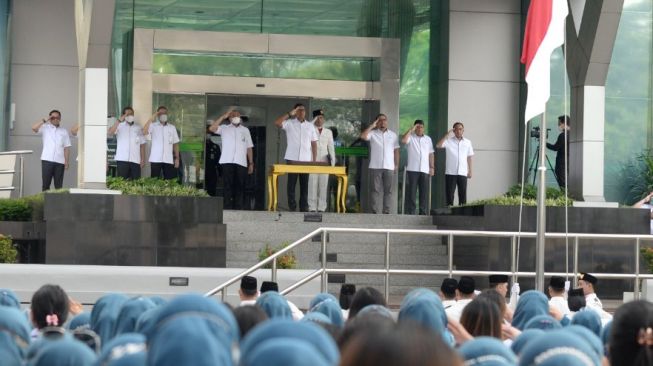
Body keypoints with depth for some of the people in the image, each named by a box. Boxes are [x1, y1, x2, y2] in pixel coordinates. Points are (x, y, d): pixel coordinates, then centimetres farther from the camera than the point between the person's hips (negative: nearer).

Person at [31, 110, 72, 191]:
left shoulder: (64, 132, 13)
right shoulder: (45, 129, 10)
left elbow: (66, 148, 9)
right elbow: (34, 128, -9)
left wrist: (66, 162, 1)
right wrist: (44, 120, -6)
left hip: (59, 161, 1)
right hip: (47, 160, -1)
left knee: (58, 185, 1)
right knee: (45, 184, -2)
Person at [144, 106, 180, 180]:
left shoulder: (172, 128, 13)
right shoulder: (153, 126, 3)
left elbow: (175, 144, 13)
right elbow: (144, 132, -16)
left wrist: (177, 158, 5)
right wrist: (151, 119, -17)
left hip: (168, 160, 2)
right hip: (155, 159, -2)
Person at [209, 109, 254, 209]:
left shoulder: (245, 130, 19)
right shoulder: (224, 128, 12)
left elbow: (249, 148, 17)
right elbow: (211, 128, -6)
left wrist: (251, 163, 10)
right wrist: (223, 116, -5)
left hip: (241, 163, 2)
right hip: (227, 162, -2)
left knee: (240, 186, -1)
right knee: (228, 186, -5)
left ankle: (238, 208, 1)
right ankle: (228, 208, -5)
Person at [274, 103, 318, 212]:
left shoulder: (310, 126, 12)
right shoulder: (289, 123, 3)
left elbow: (314, 144, 12)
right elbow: (276, 122, -15)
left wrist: (314, 160, 5)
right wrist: (289, 114, -12)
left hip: (306, 160, 2)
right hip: (292, 159, -2)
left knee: (304, 185, 2)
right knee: (291, 184, -2)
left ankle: (304, 208, 5)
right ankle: (292, 208, 2)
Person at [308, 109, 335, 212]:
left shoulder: (328, 132, 14)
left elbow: (331, 148, 13)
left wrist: (333, 161, 5)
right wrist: (313, 122, -14)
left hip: (324, 162, 2)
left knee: (323, 186, -1)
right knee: (312, 185, -6)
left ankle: (321, 208, 2)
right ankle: (312, 208, -6)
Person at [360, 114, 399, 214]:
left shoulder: (393, 135, 13)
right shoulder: (372, 133, 6)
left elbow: (396, 151, 12)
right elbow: (363, 136, -13)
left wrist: (397, 164, 7)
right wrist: (372, 126, -7)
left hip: (389, 167, 2)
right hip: (375, 167, -2)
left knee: (388, 190, 2)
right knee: (376, 190, -4)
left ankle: (386, 211, 6)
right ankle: (375, 212, -6)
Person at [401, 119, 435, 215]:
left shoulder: (428, 139, 16)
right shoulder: (410, 137, 3)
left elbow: (431, 154, 15)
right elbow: (403, 140, -20)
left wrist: (432, 167, 7)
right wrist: (411, 130, -14)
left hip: (425, 170, 3)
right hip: (412, 170, -3)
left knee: (424, 193, 2)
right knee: (411, 193, -4)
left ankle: (423, 213, 5)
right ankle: (410, 213, -3)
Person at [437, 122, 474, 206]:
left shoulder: (467, 142, 11)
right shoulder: (449, 141, 2)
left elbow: (469, 157, 15)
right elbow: (439, 145, -15)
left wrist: (470, 171, 10)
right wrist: (447, 134, -14)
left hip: (463, 173, 2)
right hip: (450, 173, -2)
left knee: (463, 195, 3)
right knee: (449, 194, -2)